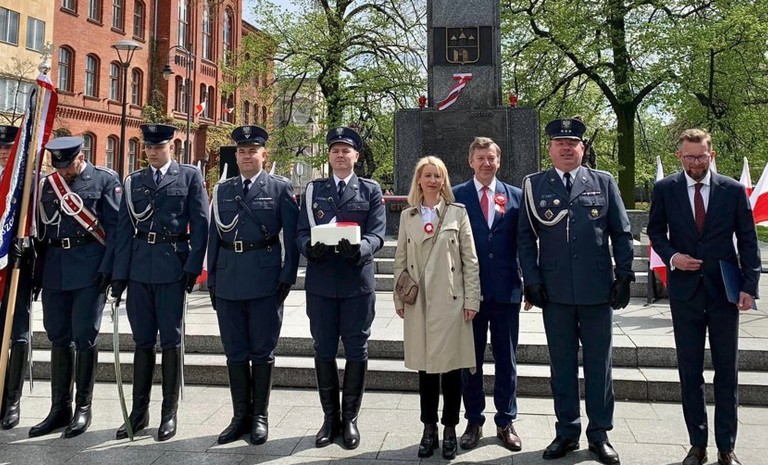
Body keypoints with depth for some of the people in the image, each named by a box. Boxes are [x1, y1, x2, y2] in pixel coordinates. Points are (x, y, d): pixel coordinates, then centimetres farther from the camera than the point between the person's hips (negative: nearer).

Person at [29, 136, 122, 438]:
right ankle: (60, 409, 20)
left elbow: (115, 228, -6)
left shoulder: (105, 180, -1)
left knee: (84, 338, -1)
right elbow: (41, 229, 14)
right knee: (58, 338, 10)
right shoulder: (47, 184, 13)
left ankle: (83, 408, 11)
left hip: (90, 270, -5)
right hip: (55, 271, 5)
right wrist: (38, 272, 9)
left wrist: (108, 269, -13)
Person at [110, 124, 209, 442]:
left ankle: (169, 413, 13)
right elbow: (124, 228, 8)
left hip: (173, 266, -3)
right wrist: (119, 274, 2)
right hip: (139, 268, 3)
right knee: (142, 341, 9)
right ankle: (139, 411, 19)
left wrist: (193, 267, -9)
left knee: (171, 340, 3)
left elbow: (201, 224, -2)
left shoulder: (190, 176, 4)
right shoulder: (133, 181, 12)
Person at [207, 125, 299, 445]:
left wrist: (288, 277, -7)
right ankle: (241, 416, 21)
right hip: (228, 280, 4)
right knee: (235, 352, 9)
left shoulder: (280, 188, 2)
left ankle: (260, 416, 18)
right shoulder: (222, 190, 13)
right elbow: (214, 236, 12)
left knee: (262, 351, 5)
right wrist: (211, 279, 8)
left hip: (265, 279, -4)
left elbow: (292, 236, -2)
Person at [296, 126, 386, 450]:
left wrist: (358, 248, -25)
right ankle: (330, 418, 22)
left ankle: (350, 419, 19)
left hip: (358, 282, -1)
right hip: (320, 282, 2)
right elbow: (301, 232, 4)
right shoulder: (313, 189, 11)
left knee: (356, 351, 5)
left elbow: (377, 234, -4)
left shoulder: (371, 190, 6)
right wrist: (310, 248, -18)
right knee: (324, 351, 8)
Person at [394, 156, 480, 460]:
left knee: (451, 366, 3)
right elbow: (400, 260, 10)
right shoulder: (407, 216, 8)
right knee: (425, 366, 9)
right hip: (418, 302, 2)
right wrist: (399, 298, 6)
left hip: (450, 300, -2)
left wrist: (471, 299, -5)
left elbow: (470, 259, 0)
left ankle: (449, 429, 17)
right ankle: (429, 428, 21)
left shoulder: (458, 212, 2)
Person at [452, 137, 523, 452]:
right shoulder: (456, 196, 2)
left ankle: (506, 422, 22)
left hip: (506, 289, 1)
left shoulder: (515, 196, 6)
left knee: (507, 359, 9)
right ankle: (474, 421, 21)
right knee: (470, 359, 8)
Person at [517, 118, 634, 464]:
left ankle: (599, 434, 22)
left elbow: (621, 233, 6)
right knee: (561, 364, 9)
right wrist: (532, 280, -3)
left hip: (598, 289, 0)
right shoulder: (534, 185, 5)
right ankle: (567, 432, 22)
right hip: (555, 292, 0)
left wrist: (624, 276, 0)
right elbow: (525, 236, 4)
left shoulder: (604, 183, 5)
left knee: (598, 363, 8)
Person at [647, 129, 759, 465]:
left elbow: (748, 241, 1)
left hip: (725, 292, 0)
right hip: (685, 291, 0)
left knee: (727, 372, 7)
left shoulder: (733, 190, 0)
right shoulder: (664, 190, 1)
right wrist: (671, 256, -9)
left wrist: (749, 286, -7)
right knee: (689, 371, 7)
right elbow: (655, 231, 10)